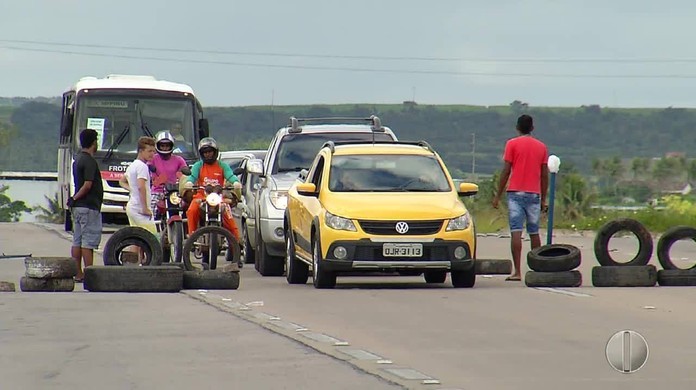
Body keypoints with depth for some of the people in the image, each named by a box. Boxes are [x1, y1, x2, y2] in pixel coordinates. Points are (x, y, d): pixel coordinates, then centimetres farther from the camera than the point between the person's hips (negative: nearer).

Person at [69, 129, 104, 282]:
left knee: (77, 242, 9)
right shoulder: (90, 161, -15)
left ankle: (78, 274, 12)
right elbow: (88, 185, -21)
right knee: (88, 242, -8)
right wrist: (75, 199, -12)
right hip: (89, 206, -9)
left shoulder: (77, 160, 15)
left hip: (78, 206, 9)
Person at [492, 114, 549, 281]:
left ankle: (517, 271, -18)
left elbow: (506, 171, -5)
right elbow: (545, 175, 11)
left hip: (516, 193, -4)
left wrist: (498, 195, 1)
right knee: (534, 233, 13)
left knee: (516, 232, -9)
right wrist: (543, 199, 17)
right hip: (534, 194, 4)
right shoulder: (541, 147, 11)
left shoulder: (512, 144, 0)